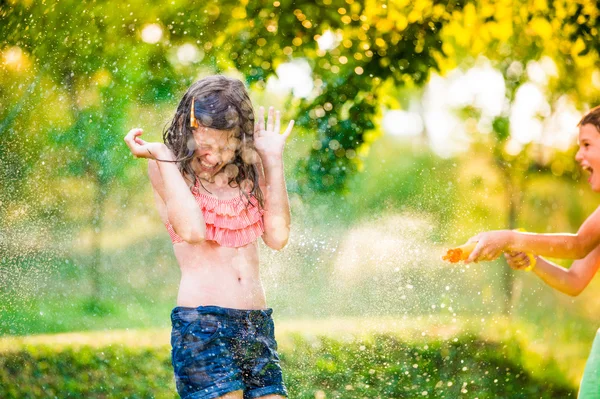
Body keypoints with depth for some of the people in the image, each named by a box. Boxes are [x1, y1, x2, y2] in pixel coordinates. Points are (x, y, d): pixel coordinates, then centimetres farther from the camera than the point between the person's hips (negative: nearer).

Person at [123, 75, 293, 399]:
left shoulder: (250, 166, 12)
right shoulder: (165, 165, 1)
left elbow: (277, 236, 1)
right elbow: (192, 230, -16)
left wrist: (273, 160, 2)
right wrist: (159, 155, -10)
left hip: (258, 324, 5)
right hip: (201, 323, -5)